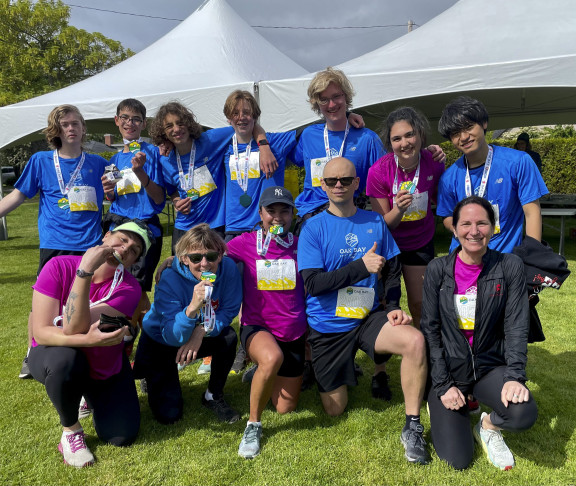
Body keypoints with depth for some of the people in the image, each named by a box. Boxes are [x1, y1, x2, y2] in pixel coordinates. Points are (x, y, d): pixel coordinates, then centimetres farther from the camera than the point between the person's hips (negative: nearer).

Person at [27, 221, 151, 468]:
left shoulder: (128, 288, -21)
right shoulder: (59, 266, -22)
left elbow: (73, 328, -33)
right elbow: (41, 332, -26)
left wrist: (84, 272, -42)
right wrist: (89, 340, -42)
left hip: (105, 366, 1)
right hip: (54, 355, -1)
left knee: (122, 437, -6)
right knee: (66, 359, -38)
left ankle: (90, 396, 26)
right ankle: (71, 430, -9)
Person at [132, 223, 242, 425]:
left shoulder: (228, 268, -23)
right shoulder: (169, 279, -31)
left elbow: (228, 312, -13)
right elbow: (172, 336, -35)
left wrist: (202, 330, -30)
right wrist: (192, 308, -53)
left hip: (200, 339, 3)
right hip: (160, 342, -3)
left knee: (229, 337, -29)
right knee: (168, 414, -10)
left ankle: (214, 396, -4)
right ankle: (154, 380, 25)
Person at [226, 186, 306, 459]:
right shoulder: (245, 244, -7)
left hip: (294, 334, 3)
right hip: (256, 328, -3)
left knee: (285, 408, 10)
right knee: (273, 358, -40)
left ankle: (263, 373, 44)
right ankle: (253, 424, -12)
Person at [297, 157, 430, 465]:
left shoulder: (375, 222, 2)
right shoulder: (313, 228, -9)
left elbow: (392, 272, 9)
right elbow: (312, 284, -18)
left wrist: (393, 307, -7)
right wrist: (362, 267, -24)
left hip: (368, 318, 2)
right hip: (327, 327, -2)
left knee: (415, 340, -28)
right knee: (334, 410, 7)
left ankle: (412, 428, -11)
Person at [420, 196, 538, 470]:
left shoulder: (510, 267, -6)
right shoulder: (438, 270, -7)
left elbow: (516, 327, -7)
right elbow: (430, 330, -5)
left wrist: (515, 376, -20)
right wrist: (443, 385, -10)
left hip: (490, 366, 1)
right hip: (448, 369, -1)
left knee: (524, 414, -30)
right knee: (457, 460, -9)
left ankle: (488, 426, 6)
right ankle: (441, 407, 23)